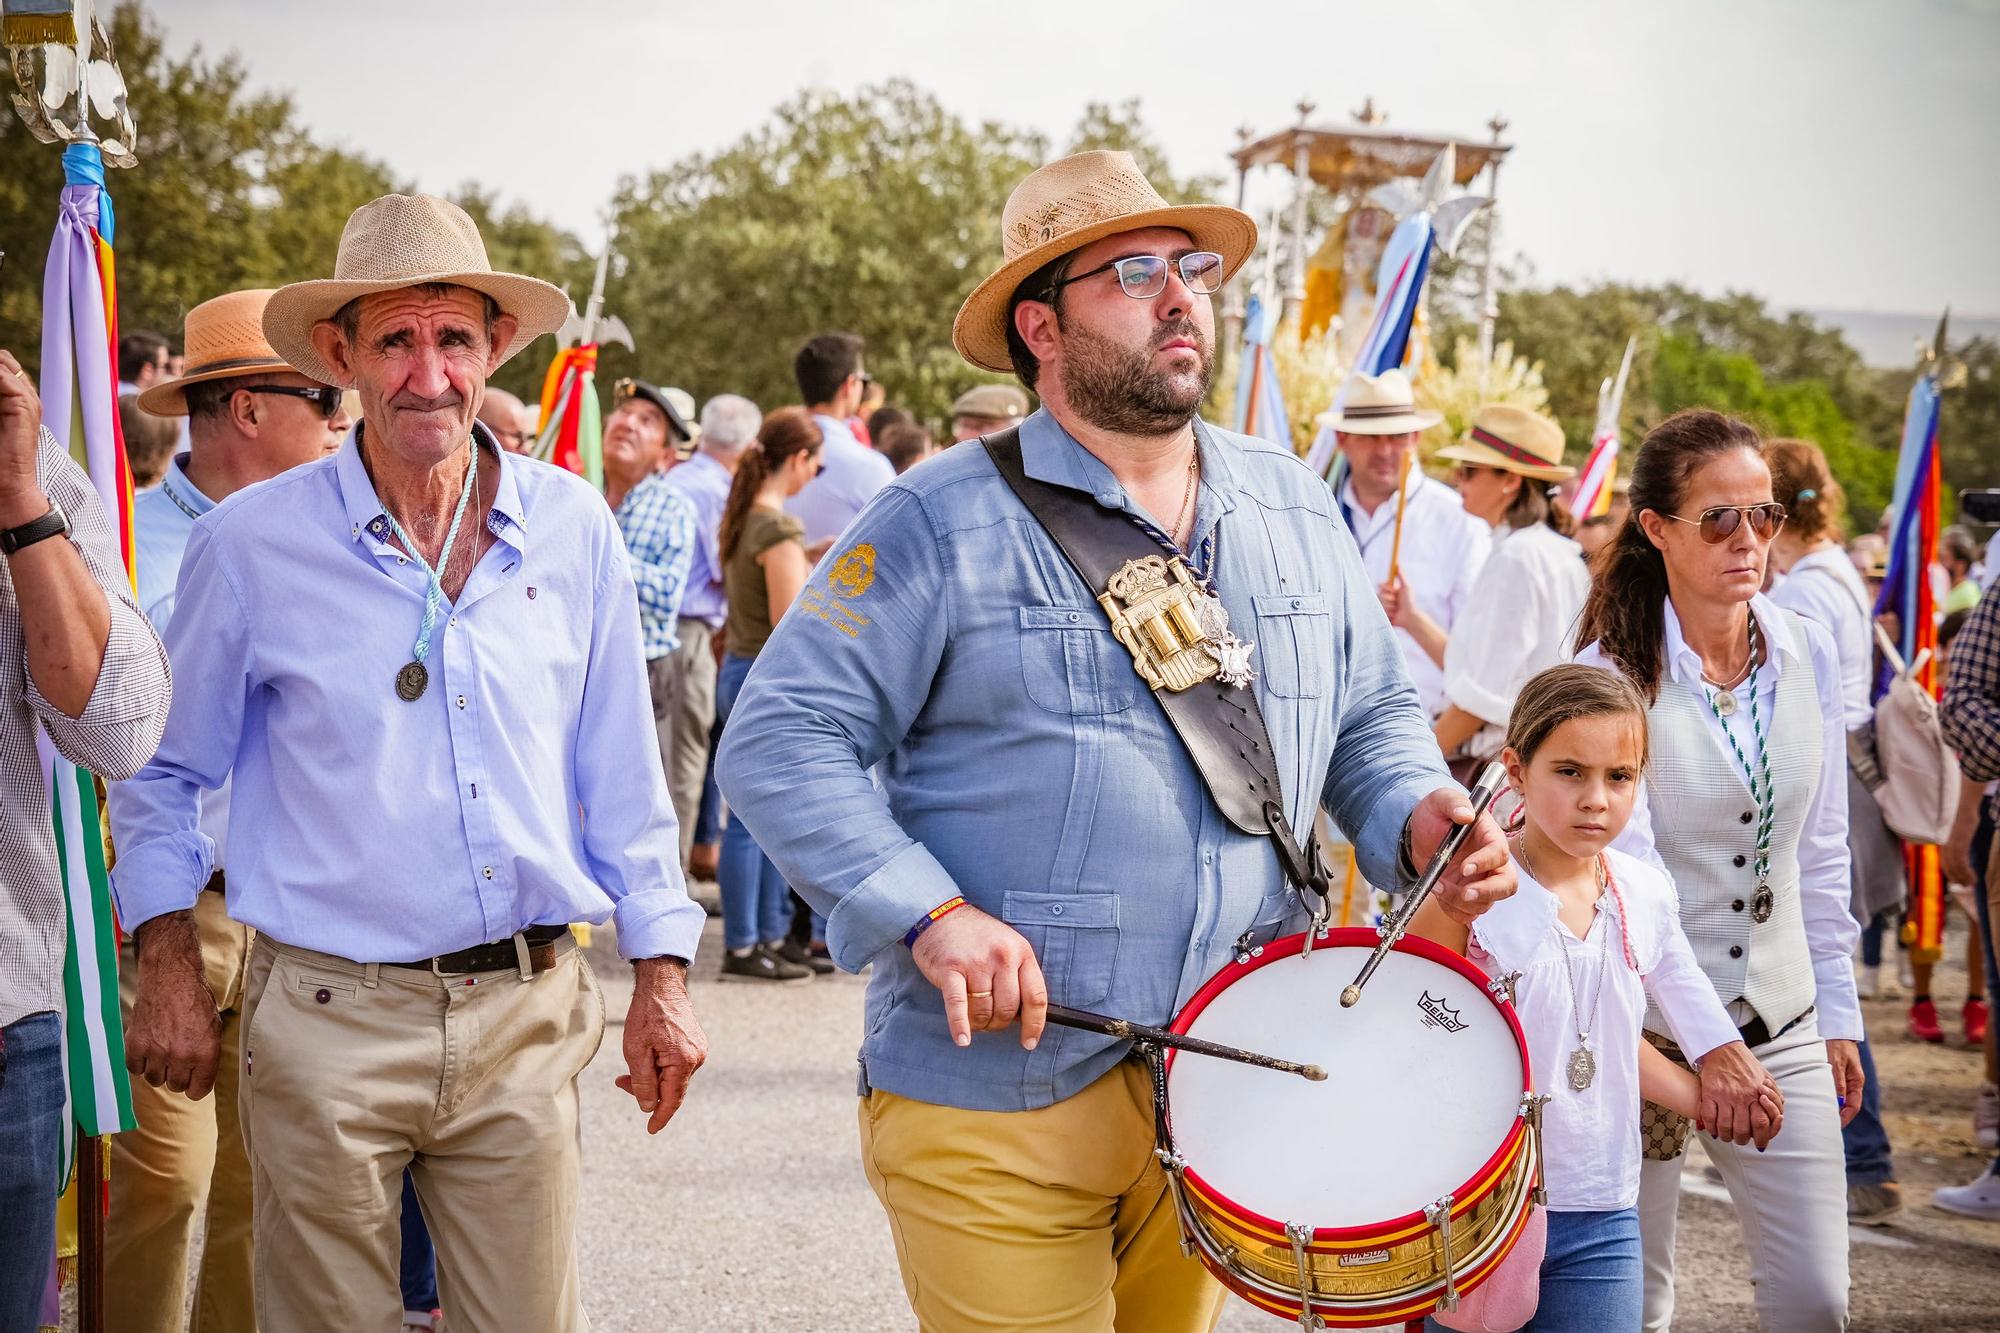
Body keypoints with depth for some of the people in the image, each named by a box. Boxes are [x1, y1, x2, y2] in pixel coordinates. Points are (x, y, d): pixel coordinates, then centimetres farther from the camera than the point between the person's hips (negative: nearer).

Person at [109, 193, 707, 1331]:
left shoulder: (573, 530, 3)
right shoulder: (251, 542, -3)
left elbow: (622, 775, 10)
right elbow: (167, 772, 8)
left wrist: (662, 973, 8)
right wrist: (170, 967, 2)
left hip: (527, 1013, 2)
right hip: (328, 1016, -1)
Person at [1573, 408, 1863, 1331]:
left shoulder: (1807, 654, 3)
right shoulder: (1611, 675, -12)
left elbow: (1820, 851, 12)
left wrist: (1836, 1013, 12)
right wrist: (1703, 1041, -26)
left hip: (1782, 1021, 4)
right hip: (1648, 1025, -4)